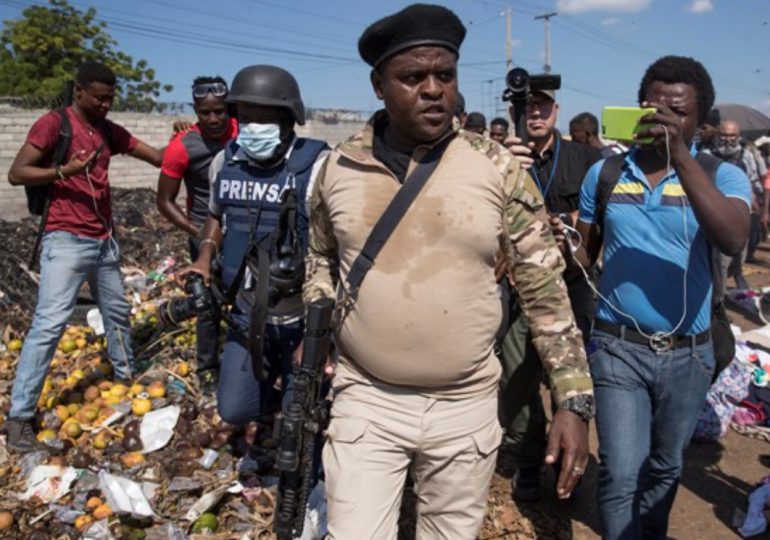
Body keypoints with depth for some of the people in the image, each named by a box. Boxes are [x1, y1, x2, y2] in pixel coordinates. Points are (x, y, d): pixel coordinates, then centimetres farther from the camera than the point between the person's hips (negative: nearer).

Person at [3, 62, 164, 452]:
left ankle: (126, 373, 42)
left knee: (117, 311, 20)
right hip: (67, 241, -7)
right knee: (49, 323, -11)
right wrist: (65, 170, -23)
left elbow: (157, 158, 16)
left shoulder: (110, 131, 12)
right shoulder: (53, 123, -7)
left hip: (104, 240, 7)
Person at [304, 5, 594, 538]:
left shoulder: (499, 171, -7)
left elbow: (546, 289, -4)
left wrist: (573, 400, -8)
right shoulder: (339, 169, -2)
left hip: (467, 407, 0)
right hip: (365, 401, 1)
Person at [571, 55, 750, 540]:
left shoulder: (722, 176, -6)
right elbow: (584, 253, 7)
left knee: (666, 466, 20)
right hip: (617, 347, -1)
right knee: (621, 472, -5)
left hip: (688, 353, 1)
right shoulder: (604, 173, -1)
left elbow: (733, 240, -27)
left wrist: (681, 155, -32)